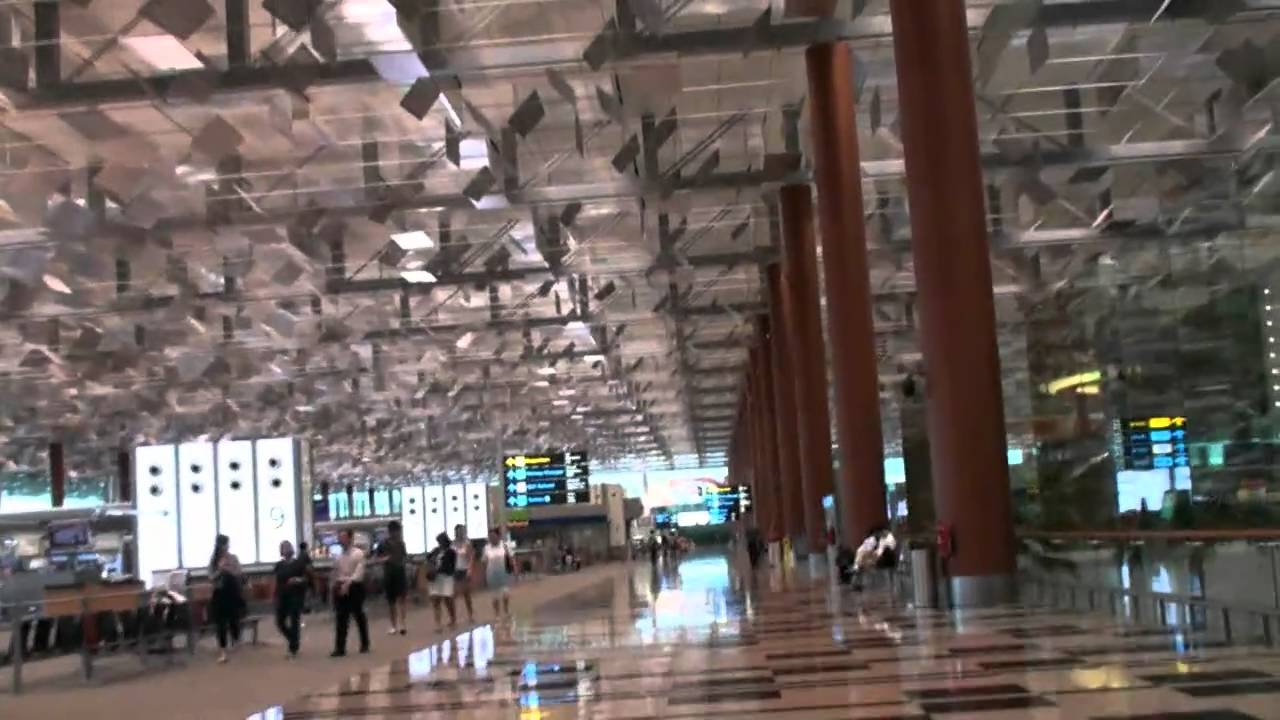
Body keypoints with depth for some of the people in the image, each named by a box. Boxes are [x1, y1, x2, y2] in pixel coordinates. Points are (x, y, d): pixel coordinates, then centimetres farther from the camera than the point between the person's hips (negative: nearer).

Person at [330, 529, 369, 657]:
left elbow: (358, 573, -17)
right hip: (341, 588, 4)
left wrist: (348, 584, -27)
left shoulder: (358, 553, -7)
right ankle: (340, 648, 0)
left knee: (359, 617, 9)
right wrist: (335, 587, 10)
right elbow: (335, 574, 15)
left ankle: (365, 644, 25)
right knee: (341, 619, 0)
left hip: (354, 587, -4)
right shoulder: (339, 557, 10)